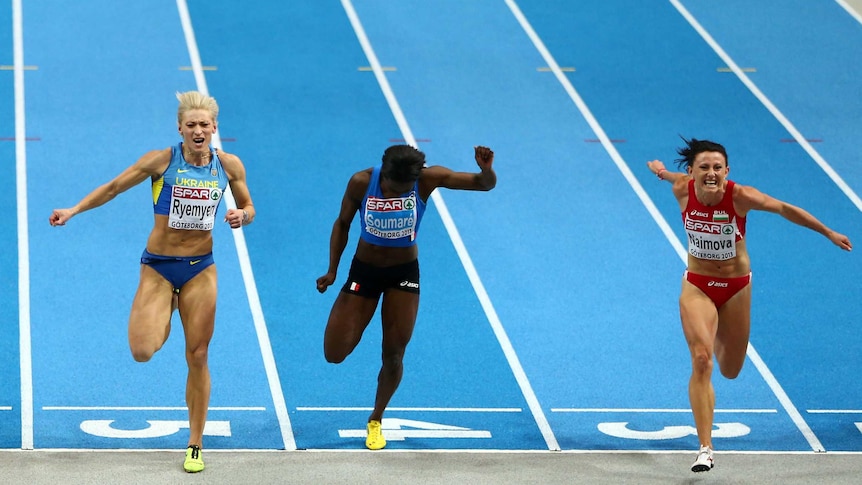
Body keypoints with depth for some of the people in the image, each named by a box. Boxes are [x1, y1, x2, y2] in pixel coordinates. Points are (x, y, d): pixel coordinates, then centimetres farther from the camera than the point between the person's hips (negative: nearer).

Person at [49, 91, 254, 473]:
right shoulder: (162, 160, -10)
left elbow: (248, 208, 12)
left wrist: (241, 216, -11)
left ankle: (195, 447, 17)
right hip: (158, 267, -2)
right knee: (142, 352, -18)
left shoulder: (228, 165, -2)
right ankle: (163, 316, 21)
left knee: (197, 358, 4)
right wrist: (74, 210, -12)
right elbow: (114, 187, -3)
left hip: (200, 268, 2)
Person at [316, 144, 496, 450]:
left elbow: (485, 184, -23)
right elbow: (343, 223, -5)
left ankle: (376, 421, 27)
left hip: (404, 274, 0)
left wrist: (486, 170, -47)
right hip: (364, 270, 0)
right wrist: (332, 270, -9)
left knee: (394, 356, 1)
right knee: (335, 354, -5)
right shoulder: (361, 183, -22)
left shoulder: (428, 179, -22)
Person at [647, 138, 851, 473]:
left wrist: (829, 233, -7)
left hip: (736, 287, 0)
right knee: (701, 361, -19)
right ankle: (705, 449, -17)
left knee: (730, 370, 14)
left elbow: (785, 209, -13)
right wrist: (661, 171, 30)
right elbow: (676, 177, 7)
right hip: (697, 286, 0)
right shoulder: (682, 190, -17)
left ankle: (718, 336, 54)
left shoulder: (740, 196, -24)